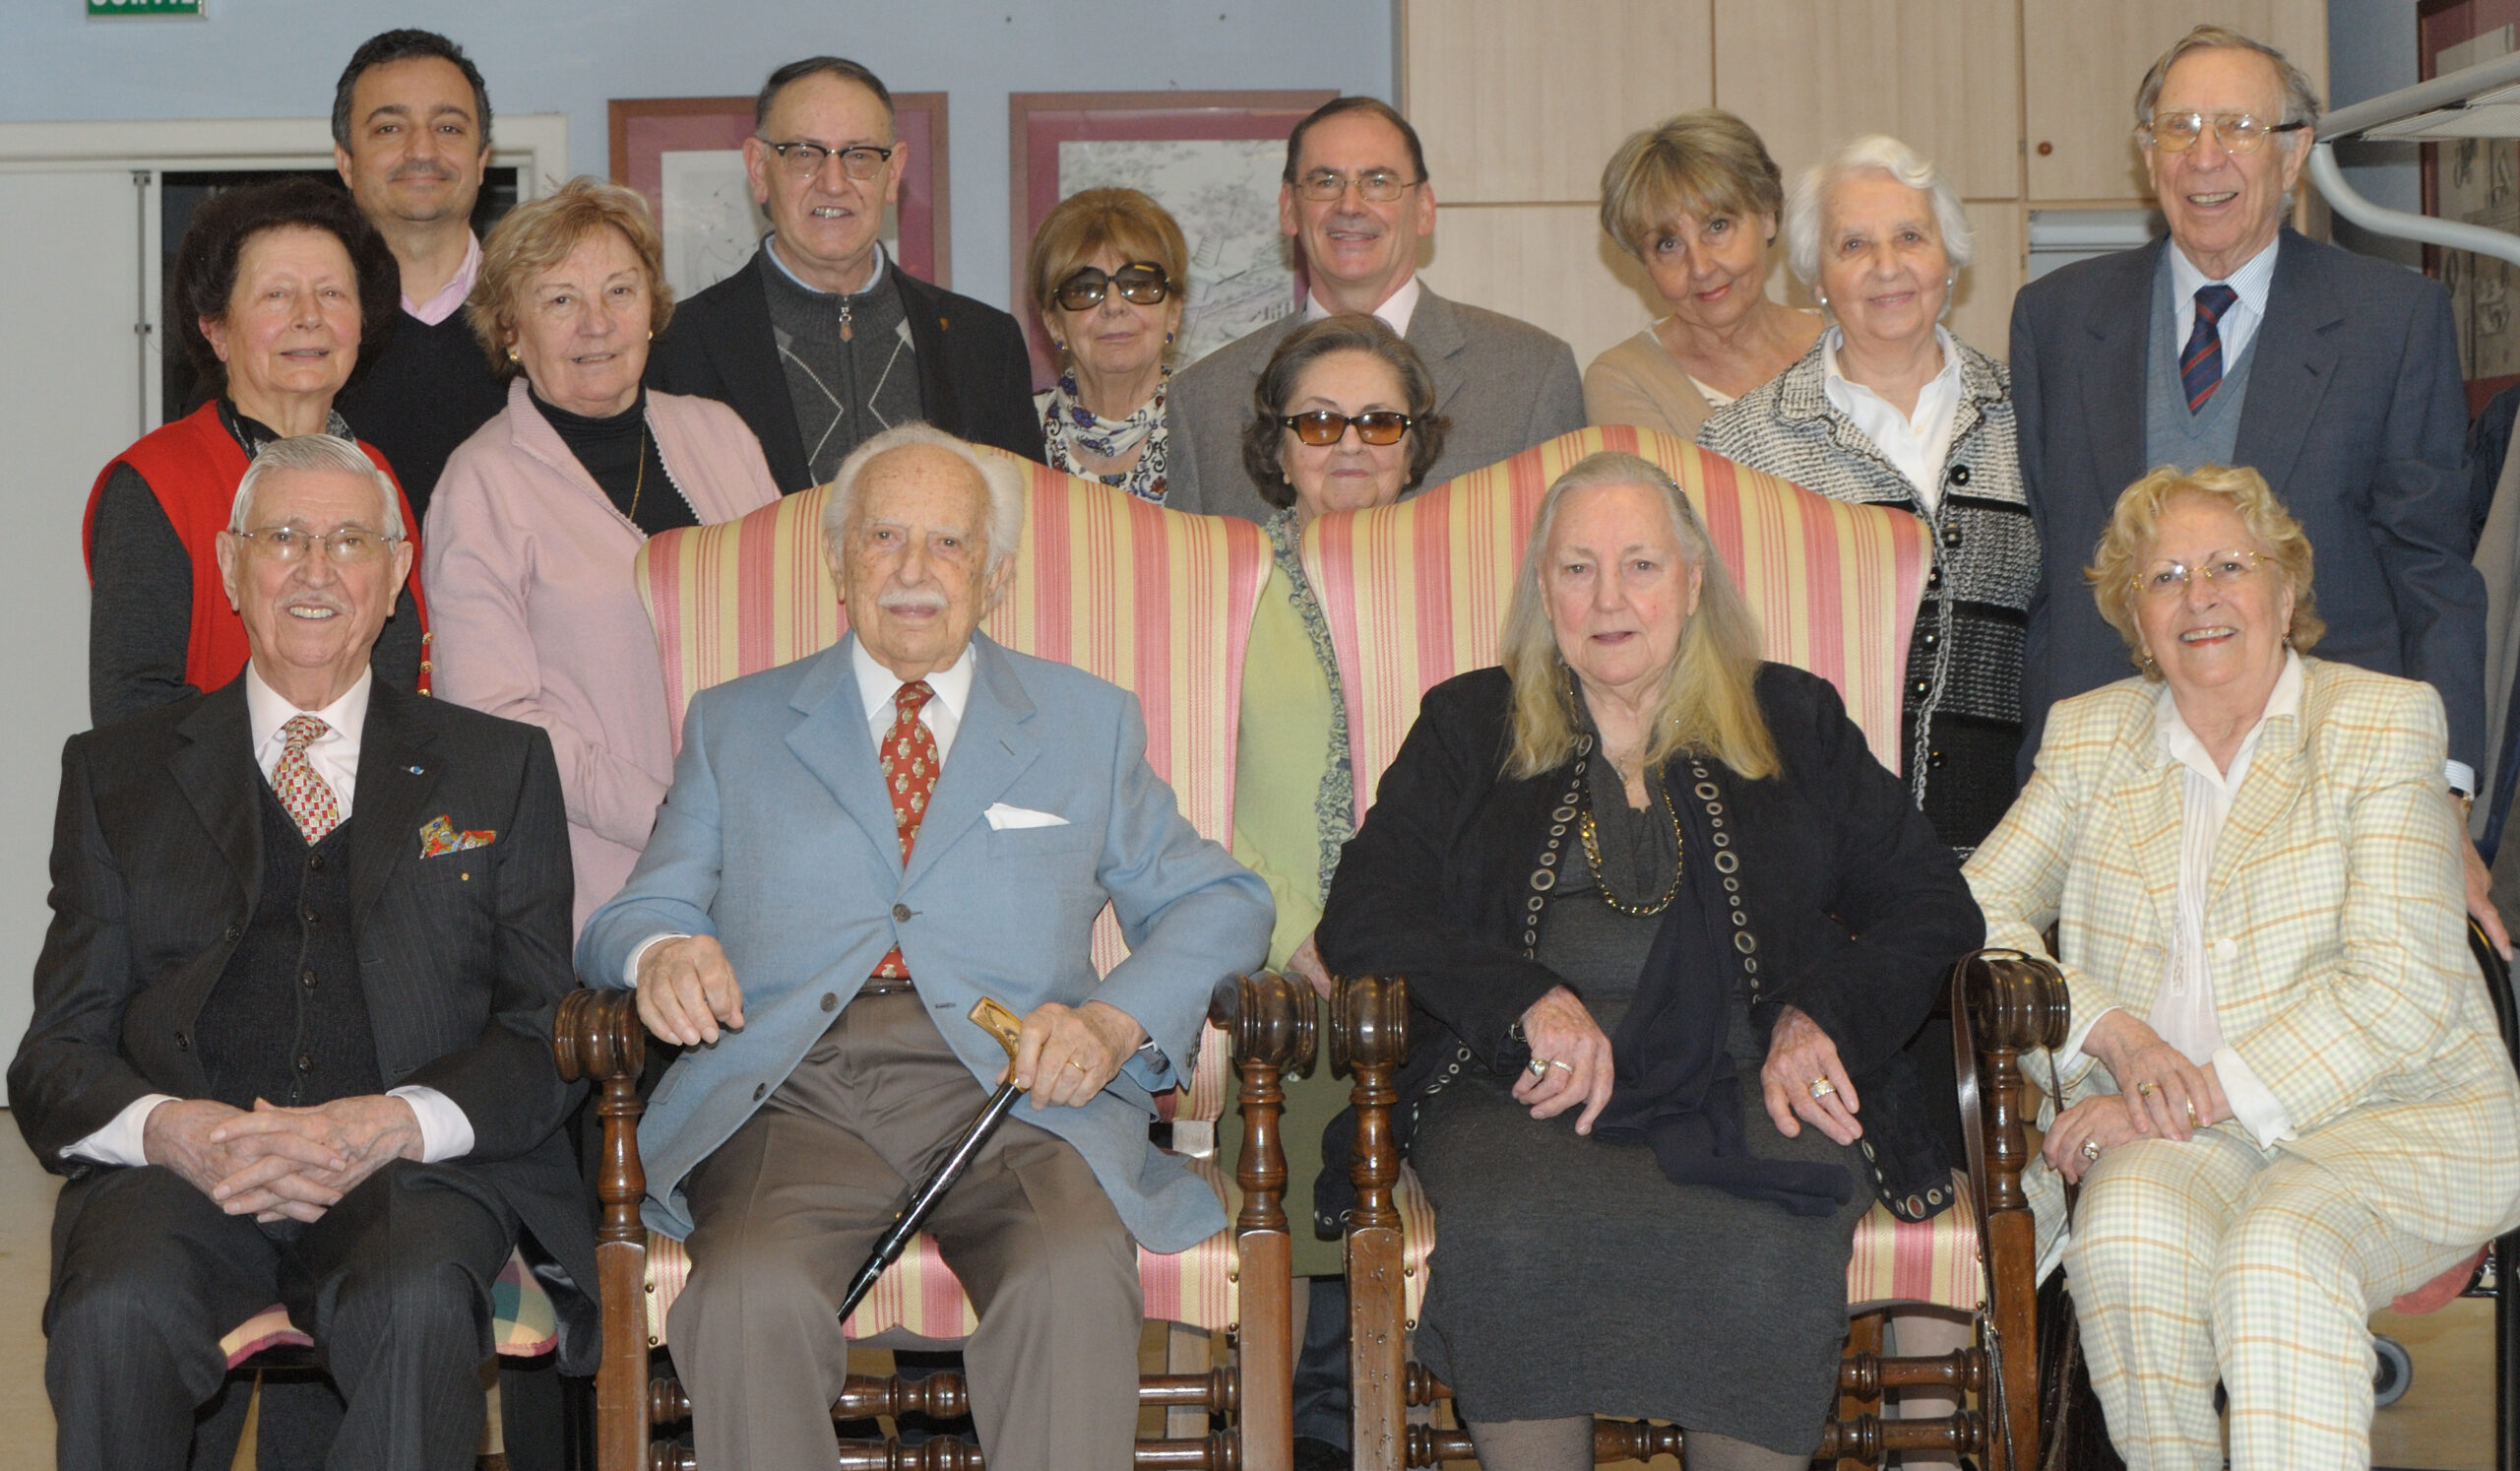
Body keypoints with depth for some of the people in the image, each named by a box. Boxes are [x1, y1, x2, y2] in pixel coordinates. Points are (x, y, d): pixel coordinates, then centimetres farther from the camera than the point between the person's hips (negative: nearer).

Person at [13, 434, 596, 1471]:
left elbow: (546, 1037, 9)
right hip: (181, 1166, 1)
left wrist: (389, 1124, -12)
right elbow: (56, 1056, 12)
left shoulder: (497, 769, 18)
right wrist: (173, 1129, -13)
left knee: (419, 1311, -35)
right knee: (117, 1316, -33)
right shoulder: (117, 773, 19)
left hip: (411, 1166, 0)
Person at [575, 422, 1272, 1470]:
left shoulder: (1087, 724, 22)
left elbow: (1217, 902, 18)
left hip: (1014, 1086, 0)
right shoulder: (734, 726, 23)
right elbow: (642, 912, 20)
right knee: (751, 1299, -33)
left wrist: (1115, 1019, -3)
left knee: (1075, 1285, -34)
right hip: (795, 1091, 0)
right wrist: (661, 953, -7)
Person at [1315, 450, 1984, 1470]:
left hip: (1748, 1081, 0)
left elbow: (1929, 905, 15)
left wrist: (1822, 1017, -5)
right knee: (1512, 1234, -35)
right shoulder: (1467, 728, 20)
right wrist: (1532, 1003, -9)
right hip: (1525, 1085, 0)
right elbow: (1362, 919, 8)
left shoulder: (1794, 724, 21)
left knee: (1769, 1250, -35)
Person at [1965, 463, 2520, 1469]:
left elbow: (2400, 992, -7)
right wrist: (2115, 1036, -12)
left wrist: (2207, 1090, -16)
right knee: (2127, 1226, -31)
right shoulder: (2091, 736, 15)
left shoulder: (2381, 720, 3)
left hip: (2390, 1119, -2)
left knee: (2277, 1248, -34)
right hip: (2173, 1130, 3)